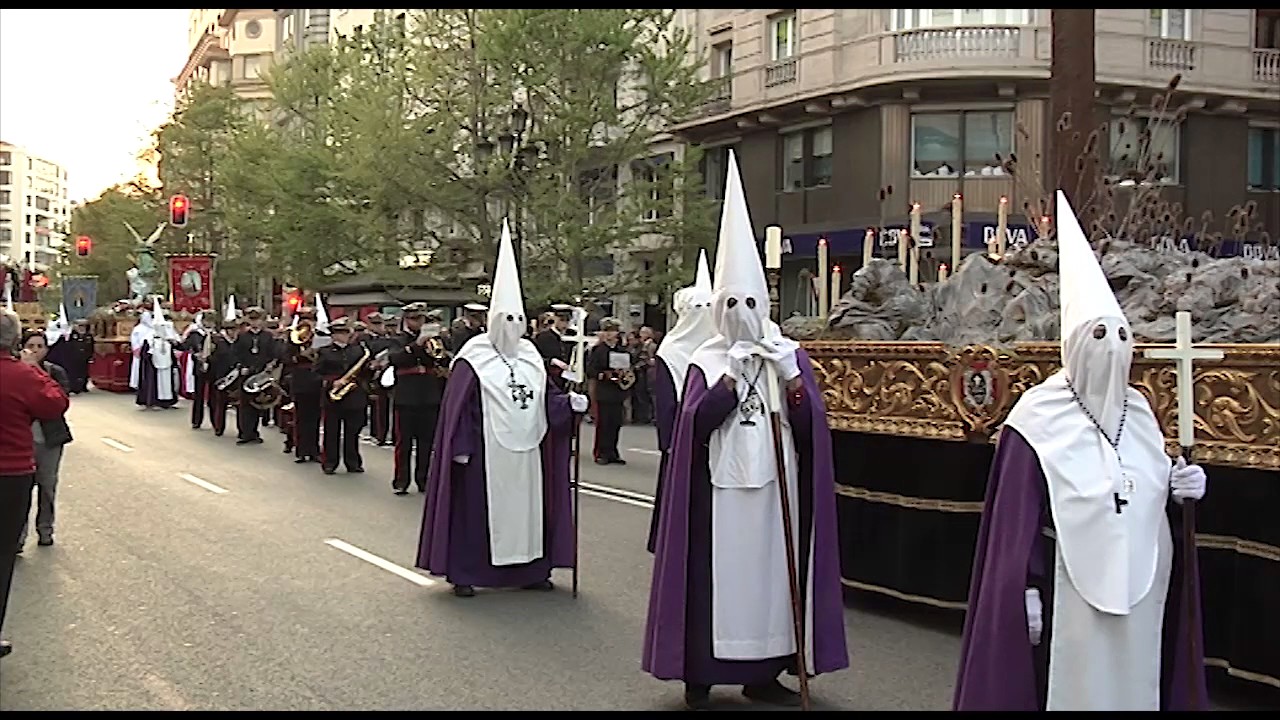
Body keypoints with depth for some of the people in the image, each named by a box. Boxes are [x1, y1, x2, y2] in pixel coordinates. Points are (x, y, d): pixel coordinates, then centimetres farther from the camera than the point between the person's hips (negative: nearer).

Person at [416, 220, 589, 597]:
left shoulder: (530, 356, 9)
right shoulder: (472, 358, -9)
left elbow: (546, 396, 10)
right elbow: (458, 407, -11)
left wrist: (569, 402, -9)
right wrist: (461, 448, -14)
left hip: (524, 452, 6)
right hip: (484, 451, -6)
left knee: (526, 506, 11)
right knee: (475, 507, 1)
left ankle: (529, 569, 22)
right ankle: (463, 573, 12)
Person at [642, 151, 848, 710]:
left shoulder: (790, 354, 6)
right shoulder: (705, 362, 1)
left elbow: (812, 422, -1)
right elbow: (697, 420, -13)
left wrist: (787, 370, -14)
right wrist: (736, 371, -16)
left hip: (776, 487, 2)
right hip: (721, 490, -2)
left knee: (772, 573, 6)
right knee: (716, 577, 0)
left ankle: (764, 674, 18)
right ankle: (700, 676, 10)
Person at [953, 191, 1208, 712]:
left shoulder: (1138, 411, 7)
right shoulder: (1039, 418, -11)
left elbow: (1155, 494, 16)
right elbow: (1018, 517, -13)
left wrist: (1178, 490, -5)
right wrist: (1027, 591, -14)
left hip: (1138, 585, 6)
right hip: (1070, 586, -6)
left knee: (1133, 684, 14)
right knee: (1074, 686, 3)